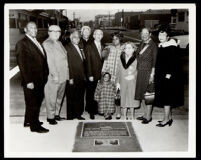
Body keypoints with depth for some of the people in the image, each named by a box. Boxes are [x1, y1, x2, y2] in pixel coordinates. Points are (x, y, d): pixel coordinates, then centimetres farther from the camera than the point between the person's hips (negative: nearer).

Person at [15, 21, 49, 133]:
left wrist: (45, 76, 9)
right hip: (31, 81, -8)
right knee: (32, 103, 4)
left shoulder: (37, 42, 14)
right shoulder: (22, 44, -10)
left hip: (40, 80, 8)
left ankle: (28, 121, 35)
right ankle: (35, 126, 18)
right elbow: (22, 64, -15)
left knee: (37, 101, 18)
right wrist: (28, 81, -19)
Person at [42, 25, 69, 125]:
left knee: (60, 97, 16)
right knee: (51, 98, 1)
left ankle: (56, 114, 29)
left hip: (63, 76, 9)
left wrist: (66, 74, 12)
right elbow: (50, 61, -16)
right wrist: (55, 75, -20)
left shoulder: (59, 43, 17)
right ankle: (50, 117, 13)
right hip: (53, 77, -8)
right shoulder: (46, 44, -9)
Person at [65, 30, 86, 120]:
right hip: (73, 79, -7)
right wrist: (70, 78, -16)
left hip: (81, 78, 7)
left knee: (80, 97, 12)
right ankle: (70, 116, 14)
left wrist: (84, 76, 12)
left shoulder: (79, 48, 17)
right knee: (71, 98, 3)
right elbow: (68, 64, -12)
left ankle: (78, 114, 23)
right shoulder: (68, 48, -7)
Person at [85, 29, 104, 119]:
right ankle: (91, 112, 16)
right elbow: (88, 62, -5)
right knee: (91, 95, 4)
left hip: (101, 75, 3)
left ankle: (98, 110, 17)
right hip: (93, 76, -3)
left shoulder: (103, 47, 13)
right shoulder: (89, 47, 0)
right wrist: (90, 75, -11)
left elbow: (104, 61, 11)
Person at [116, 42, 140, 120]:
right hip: (123, 82, 3)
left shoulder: (136, 59, -4)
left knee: (132, 98, 5)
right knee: (123, 99, 7)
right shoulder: (121, 59, 5)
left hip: (132, 82, -2)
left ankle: (132, 116, 20)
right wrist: (117, 82, 6)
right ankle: (124, 116, 19)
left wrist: (133, 75, -14)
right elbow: (119, 71, 8)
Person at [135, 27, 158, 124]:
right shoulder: (141, 45, 13)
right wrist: (137, 70, 10)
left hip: (148, 72, -7)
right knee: (141, 94, 11)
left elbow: (154, 61, -10)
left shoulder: (153, 45, -7)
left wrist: (152, 74, -15)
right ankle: (145, 114, 24)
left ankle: (148, 116, 9)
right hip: (140, 72, 7)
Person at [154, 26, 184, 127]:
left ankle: (166, 119, 7)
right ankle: (169, 118, 24)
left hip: (168, 77, -9)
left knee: (166, 98, -3)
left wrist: (169, 74, -21)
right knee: (164, 98, 13)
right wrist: (156, 75, 15)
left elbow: (174, 62, -19)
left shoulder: (172, 47, -14)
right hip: (161, 77, 9)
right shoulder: (161, 46, 12)